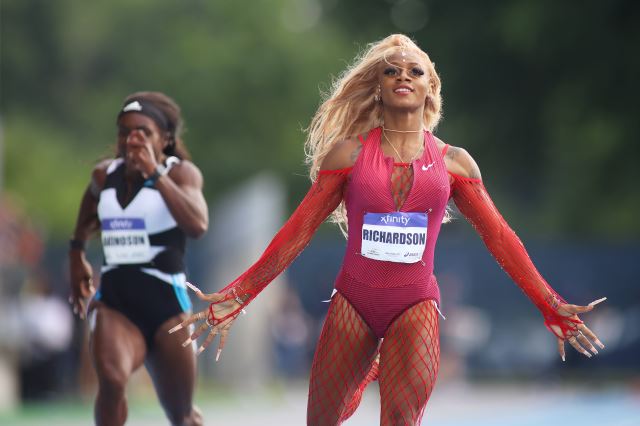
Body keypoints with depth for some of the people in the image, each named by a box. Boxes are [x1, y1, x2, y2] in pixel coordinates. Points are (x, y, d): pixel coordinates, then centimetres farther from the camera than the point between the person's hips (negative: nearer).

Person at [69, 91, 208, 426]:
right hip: (113, 300, 2)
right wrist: (77, 252, 34)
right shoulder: (105, 175, 8)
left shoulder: (181, 173, -7)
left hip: (165, 300, -2)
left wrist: (154, 172, -27)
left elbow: (197, 225, -28)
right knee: (111, 378, -30)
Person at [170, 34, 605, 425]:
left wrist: (552, 307, 1)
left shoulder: (454, 162, 4)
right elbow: (299, 229, 2)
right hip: (353, 303, 1)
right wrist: (240, 295, -4)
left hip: (416, 305, -1)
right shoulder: (349, 153, 1)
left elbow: (499, 237, 6)